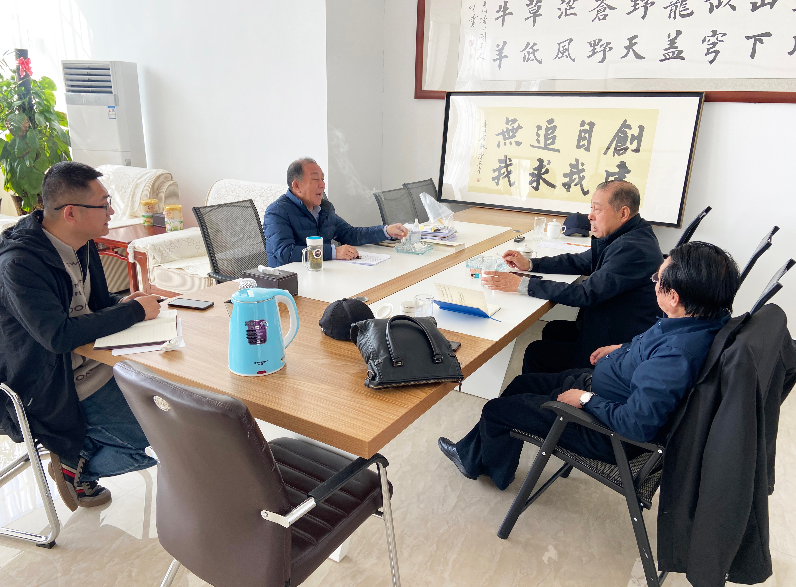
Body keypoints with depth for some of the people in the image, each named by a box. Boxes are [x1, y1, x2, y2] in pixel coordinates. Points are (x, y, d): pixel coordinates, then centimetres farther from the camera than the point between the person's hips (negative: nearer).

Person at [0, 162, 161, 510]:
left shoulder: (81, 245, 3)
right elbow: (58, 335, -32)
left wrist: (121, 304, -6)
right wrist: (134, 311, -24)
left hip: (98, 361, 9)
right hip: (59, 389, -9)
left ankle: (80, 453, 18)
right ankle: (74, 467, 12)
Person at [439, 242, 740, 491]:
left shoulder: (677, 356, -39)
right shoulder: (705, 315, -11)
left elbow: (637, 424, -36)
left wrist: (586, 399, -22)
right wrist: (624, 349, 9)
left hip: (606, 430, -10)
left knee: (495, 410, 3)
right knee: (522, 383, 22)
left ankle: (497, 470, 37)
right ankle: (471, 454, 40)